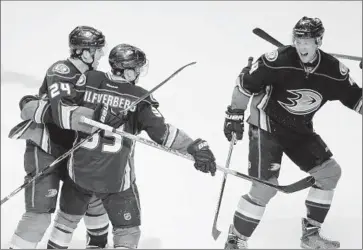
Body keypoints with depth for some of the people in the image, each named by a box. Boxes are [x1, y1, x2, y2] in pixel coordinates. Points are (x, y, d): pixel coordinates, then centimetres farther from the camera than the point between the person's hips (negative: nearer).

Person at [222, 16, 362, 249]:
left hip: (300, 129, 6)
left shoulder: (333, 70, -13)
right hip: (267, 125, -6)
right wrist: (235, 114, -11)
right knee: (266, 186, -17)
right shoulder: (278, 60, -26)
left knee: (330, 171, 6)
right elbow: (245, 81, -14)